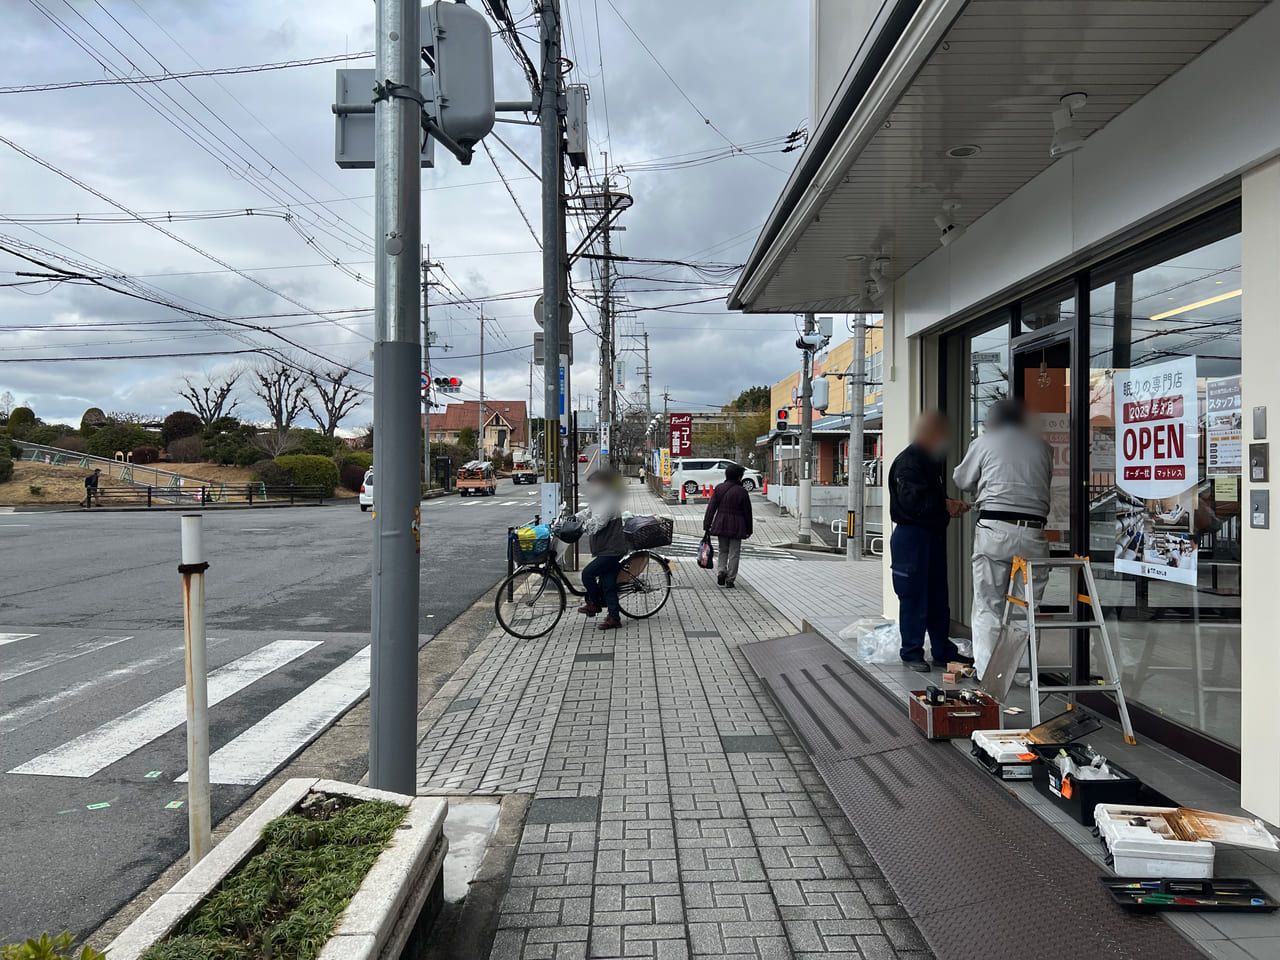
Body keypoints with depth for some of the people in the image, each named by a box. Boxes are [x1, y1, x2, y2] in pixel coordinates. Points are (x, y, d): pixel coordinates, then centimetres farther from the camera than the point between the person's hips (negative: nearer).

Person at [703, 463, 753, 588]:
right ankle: (730, 580, 7)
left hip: (721, 525, 3)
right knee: (734, 553, 6)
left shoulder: (718, 488, 0)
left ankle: (721, 571, -4)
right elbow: (747, 512, -2)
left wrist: (706, 526, 3)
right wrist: (748, 530, 8)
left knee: (723, 551, 18)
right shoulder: (742, 491, -8)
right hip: (736, 526, -3)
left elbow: (711, 508, -1)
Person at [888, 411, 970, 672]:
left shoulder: (930, 461, 18)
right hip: (911, 536, -10)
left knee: (939, 597, 14)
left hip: (933, 535, 10)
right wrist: (945, 505, -15)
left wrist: (951, 505, 6)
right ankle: (911, 653, 8)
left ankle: (943, 650, 24)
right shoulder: (908, 462, -14)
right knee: (914, 597, -3)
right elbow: (912, 500, -24)